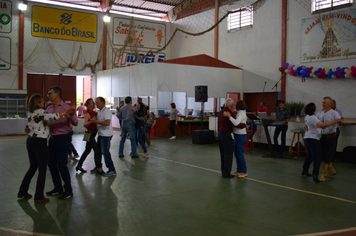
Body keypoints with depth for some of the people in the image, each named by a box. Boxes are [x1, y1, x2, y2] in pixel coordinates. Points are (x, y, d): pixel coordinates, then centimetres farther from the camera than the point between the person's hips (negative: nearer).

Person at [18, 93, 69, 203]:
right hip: (39, 142, -9)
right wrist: (66, 112, -21)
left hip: (30, 141, 9)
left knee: (32, 167, 20)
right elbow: (53, 117, -29)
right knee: (42, 169, 1)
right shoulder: (40, 112, -16)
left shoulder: (30, 113, 9)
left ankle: (22, 192, 27)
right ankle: (39, 196, 5)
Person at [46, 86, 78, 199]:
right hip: (53, 138, 7)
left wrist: (72, 115, -39)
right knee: (51, 163, 11)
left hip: (63, 138, -7)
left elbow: (75, 123, -18)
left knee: (61, 165, -5)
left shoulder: (66, 107, -12)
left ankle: (68, 190, 9)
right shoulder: (49, 109, 8)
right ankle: (58, 188, 25)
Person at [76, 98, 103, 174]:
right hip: (90, 134, -9)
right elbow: (84, 124, -30)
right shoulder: (87, 114, -16)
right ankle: (99, 168, -5)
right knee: (97, 150, -10)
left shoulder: (94, 112, 10)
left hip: (92, 134, 9)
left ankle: (79, 166, 23)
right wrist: (91, 121, -48)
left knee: (87, 150, 14)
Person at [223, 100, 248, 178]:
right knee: (237, 154, 13)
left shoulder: (241, 114, -19)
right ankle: (239, 170, 21)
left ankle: (244, 172, 5)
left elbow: (236, 123, -36)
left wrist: (229, 116, -30)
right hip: (238, 136, 10)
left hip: (241, 136, -10)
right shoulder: (240, 113, 10)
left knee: (239, 154, -4)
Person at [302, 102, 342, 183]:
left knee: (309, 155, 24)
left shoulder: (307, 116, 9)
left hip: (307, 138, 10)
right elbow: (322, 125, -34)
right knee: (317, 158, -7)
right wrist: (336, 121, -35)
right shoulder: (313, 118, -22)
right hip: (313, 139, -10)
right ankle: (315, 175, -12)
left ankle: (305, 170, 35)